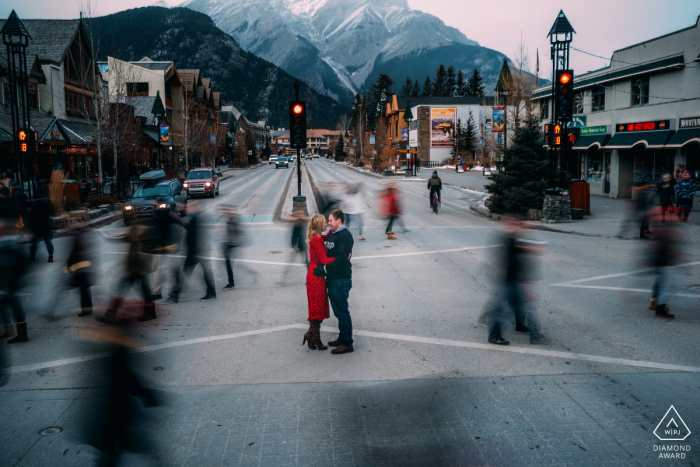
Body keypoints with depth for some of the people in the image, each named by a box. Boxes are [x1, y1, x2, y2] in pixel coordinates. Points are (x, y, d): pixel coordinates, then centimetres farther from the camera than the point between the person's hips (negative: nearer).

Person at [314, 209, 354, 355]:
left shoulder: (345, 236, -15)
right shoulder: (332, 235, 14)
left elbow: (341, 259, -23)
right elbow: (327, 254, 21)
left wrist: (324, 269, -20)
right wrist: (319, 266, 4)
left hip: (341, 280, -9)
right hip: (332, 279, 9)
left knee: (342, 312, -4)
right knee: (338, 311, 17)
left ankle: (347, 343, 4)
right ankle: (342, 338, 29)